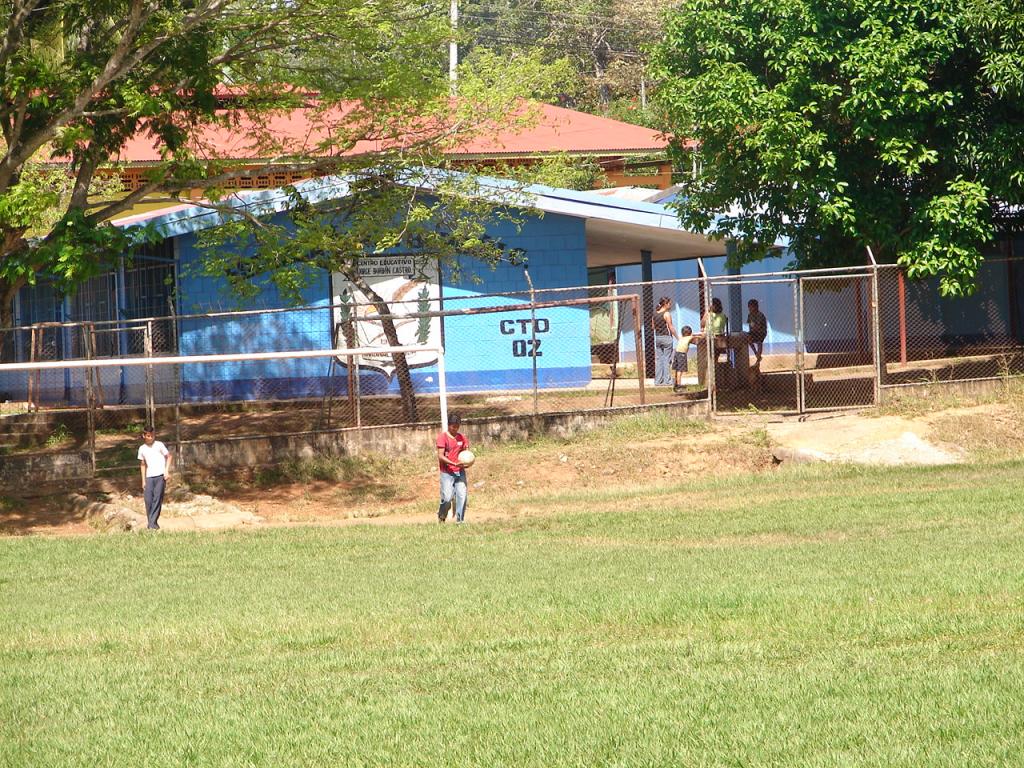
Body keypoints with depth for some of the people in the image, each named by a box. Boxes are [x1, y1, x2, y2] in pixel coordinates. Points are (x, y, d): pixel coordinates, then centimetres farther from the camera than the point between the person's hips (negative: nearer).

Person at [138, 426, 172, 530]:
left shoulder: (159, 445, 0)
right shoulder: (142, 449, 9)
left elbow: (169, 457, 4)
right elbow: (143, 464, 15)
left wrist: (167, 471, -6)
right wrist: (143, 480, 11)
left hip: (160, 475, -3)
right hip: (149, 477, 3)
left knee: (157, 499, -8)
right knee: (148, 500, -4)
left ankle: (153, 522, -7)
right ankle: (150, 522, 8)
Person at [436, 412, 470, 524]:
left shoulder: (461, 437, 10)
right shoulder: (443, 437, -6)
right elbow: (440, 456, -12)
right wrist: (454, 464, -23)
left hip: (460, 472, 4)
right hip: (447, 472, -4)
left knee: (462, 496, -6)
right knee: (447, 498, -9)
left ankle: (460, 520, 1)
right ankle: (441, 517, 16)